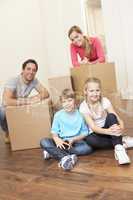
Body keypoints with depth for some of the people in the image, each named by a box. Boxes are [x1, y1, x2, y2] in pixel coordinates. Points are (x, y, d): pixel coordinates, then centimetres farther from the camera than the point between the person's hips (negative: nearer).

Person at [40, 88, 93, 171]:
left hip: (76, 141, 0)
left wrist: (73, 139, -17)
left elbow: (85, 133, -1)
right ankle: (65, 157, -43)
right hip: (62, 141, 1)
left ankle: (54, 152, -27)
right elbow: (54, 132, 0)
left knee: (88, 148, -31)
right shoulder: (58, 115, -1)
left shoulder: (80, 114, -3)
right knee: (44, 142, -24)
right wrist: (57, 139, -23)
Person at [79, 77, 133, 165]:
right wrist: (108, 131, -46)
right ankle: (122, 141, -23)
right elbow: (93, 127, -26)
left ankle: (118, 148, -38)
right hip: (96, 132, 0)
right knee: (90, 140, -35)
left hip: (107, 129, 1)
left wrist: (120, 128, -46)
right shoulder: (83, 107, -18)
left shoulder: (105, 101, -14)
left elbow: (117, 118, -22)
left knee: (111, 116, -30)